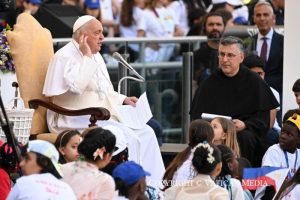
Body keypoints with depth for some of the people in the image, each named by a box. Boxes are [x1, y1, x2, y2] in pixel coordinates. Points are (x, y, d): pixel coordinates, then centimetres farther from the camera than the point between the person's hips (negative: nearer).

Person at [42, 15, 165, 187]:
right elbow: (76, 87, -27)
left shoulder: (95, 56, 18)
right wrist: (87, 57, -19)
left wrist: (123, 99, 10)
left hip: (102, 117, 9)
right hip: (76, 121, -9)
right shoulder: (64, 57, -10)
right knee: (125, 137, -29)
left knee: (146, 132, -7)